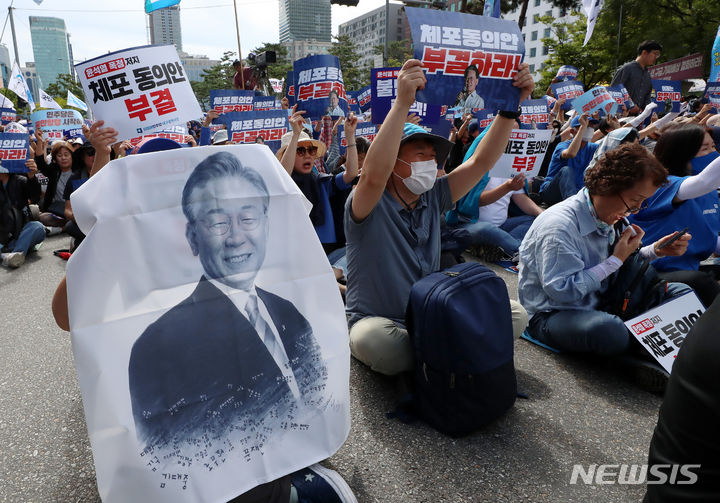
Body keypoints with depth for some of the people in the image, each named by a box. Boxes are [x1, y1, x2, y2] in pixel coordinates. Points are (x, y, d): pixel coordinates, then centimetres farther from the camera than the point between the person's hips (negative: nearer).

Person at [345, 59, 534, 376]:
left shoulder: (432, 198, 4)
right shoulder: (369, 207, -13)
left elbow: (481, 161, -3)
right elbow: (374, 174, -37)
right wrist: (402, 102, -42)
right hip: (378, 321, -4)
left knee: (515, 315, -10)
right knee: (372, 339, -41)